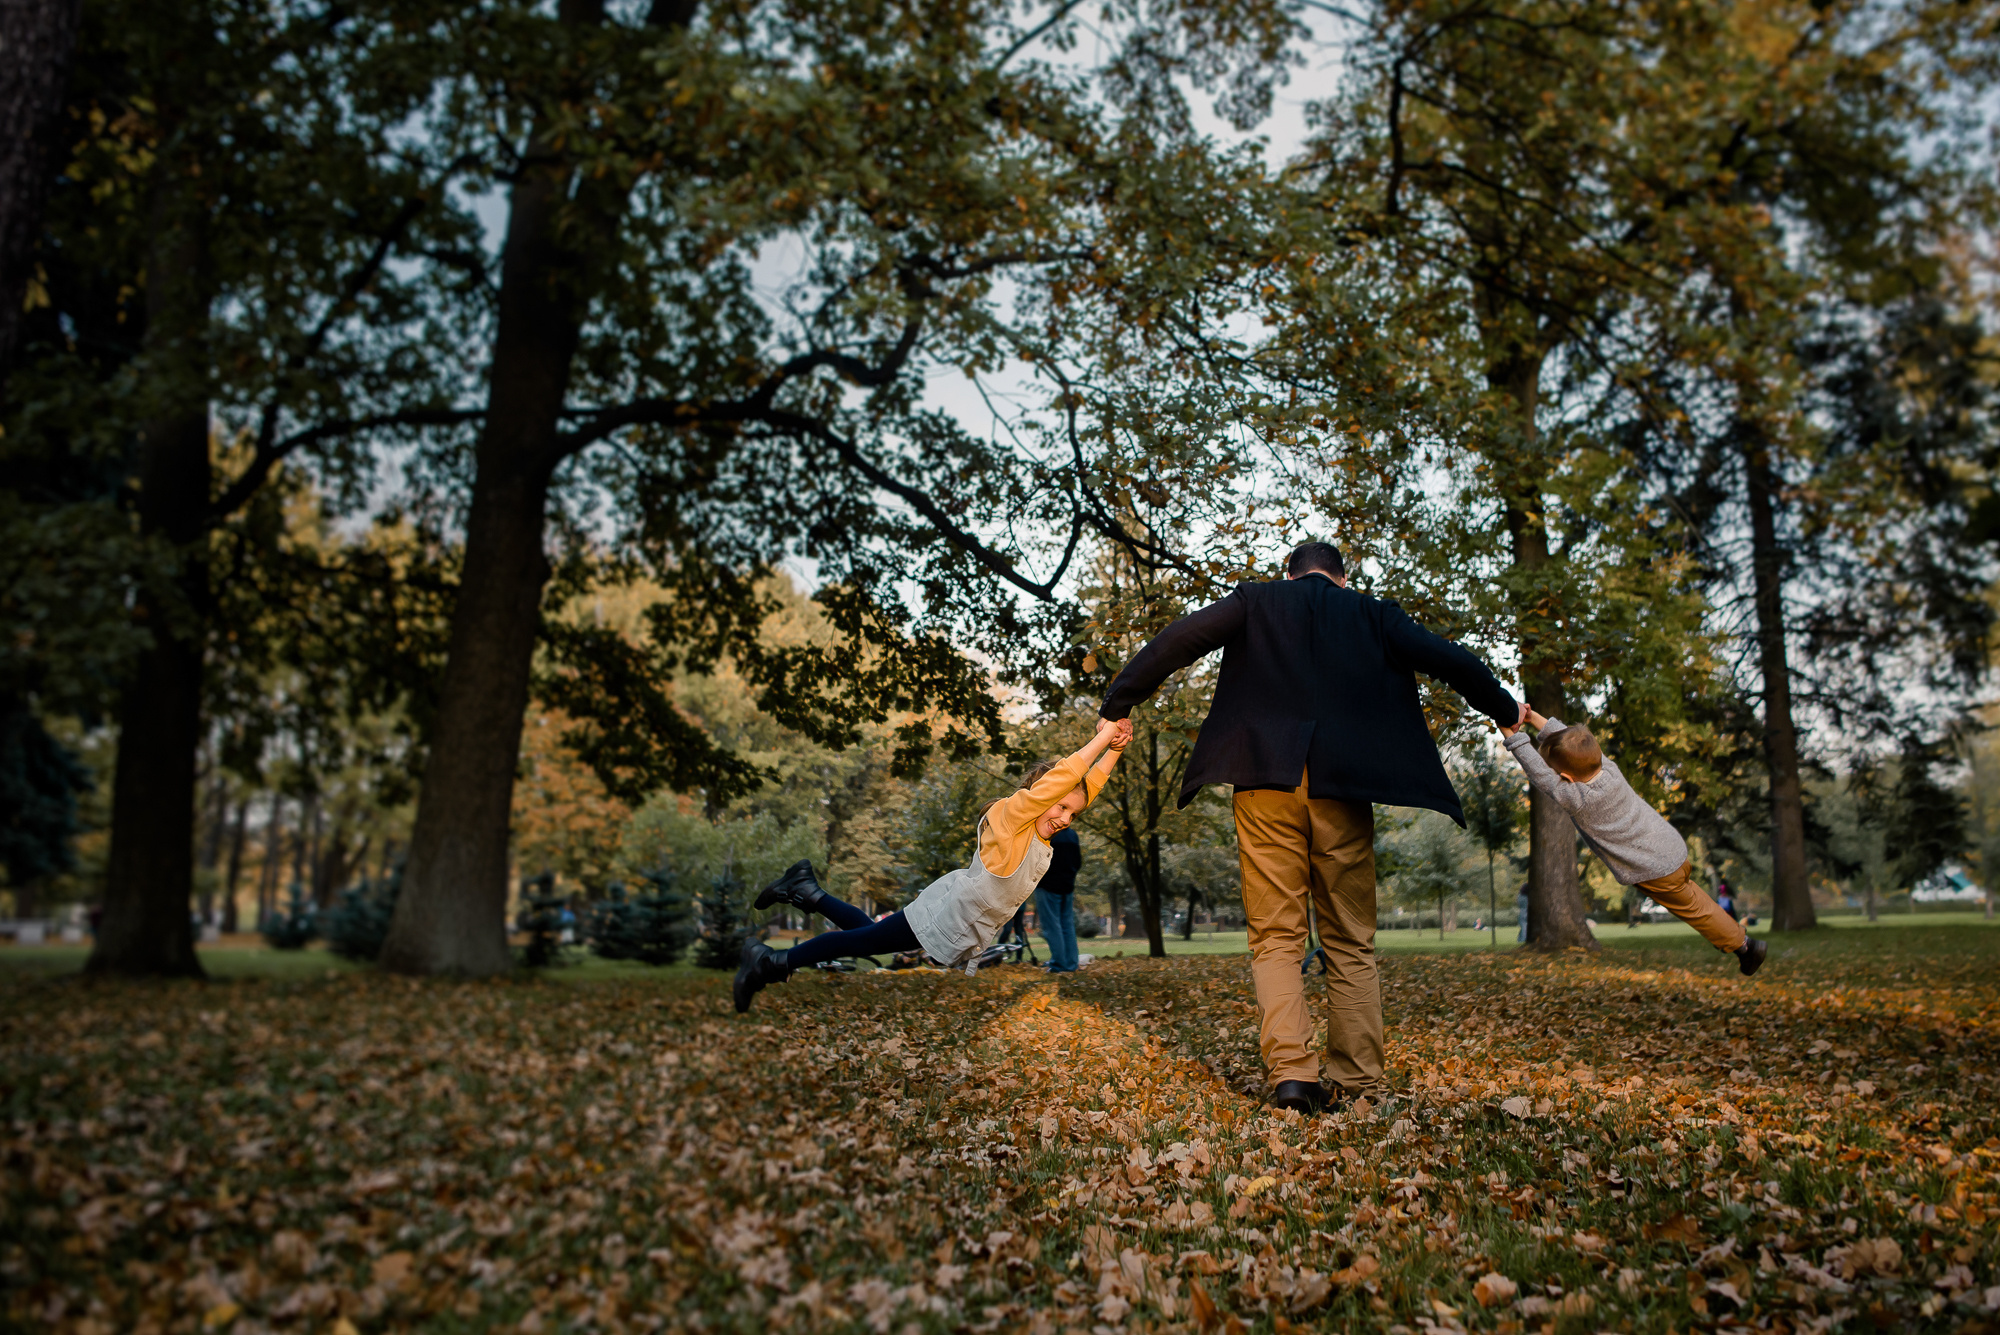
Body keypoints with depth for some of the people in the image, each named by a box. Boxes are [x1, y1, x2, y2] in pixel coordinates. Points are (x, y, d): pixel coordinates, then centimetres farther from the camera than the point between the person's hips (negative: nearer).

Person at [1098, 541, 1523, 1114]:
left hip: (1267, 785, -1)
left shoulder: (1256, 602, 11)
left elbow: (1179, 639, -1)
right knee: (1351, 943, 10)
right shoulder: (1374, 616, 14)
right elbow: (1448, 659, 12)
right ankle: (1360, 1082, 11)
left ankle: (1291, 1070, -9)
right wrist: (1505, 709, 29)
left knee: (1276, 937, 4)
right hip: (1344, 788, 1)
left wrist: (1118, 703, 3)